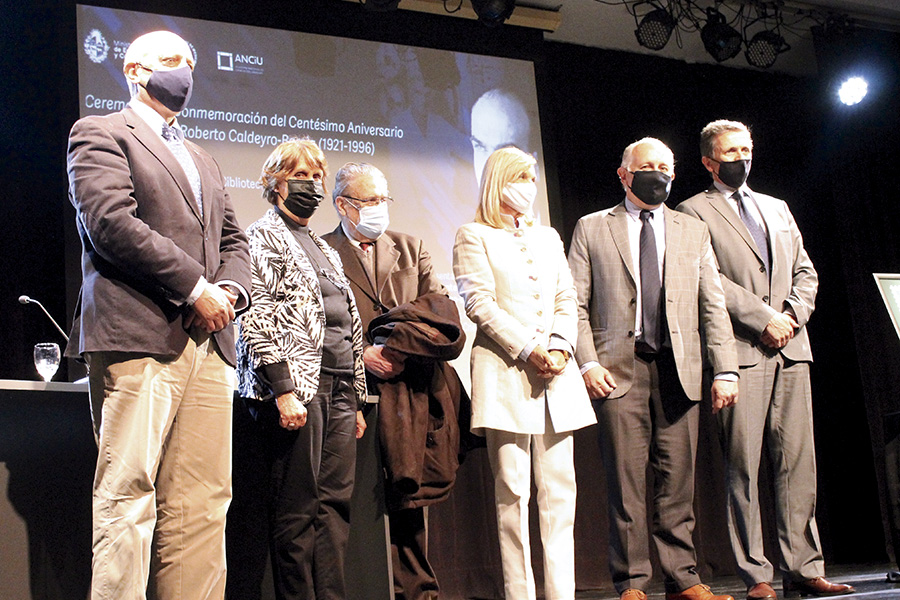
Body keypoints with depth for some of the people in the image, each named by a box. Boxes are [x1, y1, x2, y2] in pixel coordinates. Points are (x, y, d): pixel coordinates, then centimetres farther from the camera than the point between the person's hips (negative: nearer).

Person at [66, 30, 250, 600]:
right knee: (128, 496, -9)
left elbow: (233, 238, 23)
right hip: (139, 334, -6)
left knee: (204, 501, 2)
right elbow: (111, 221, -8)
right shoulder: (100, 133, 7)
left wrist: (229, 289, 1)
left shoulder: (204, 160, 29)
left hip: (208, 340, 7)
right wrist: (195, 287, -11)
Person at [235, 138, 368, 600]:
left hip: (338, 388, 7)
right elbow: (255, 319, -9)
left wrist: (355, 399, 19)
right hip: (294, 387, -7)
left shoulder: (323, 248, 25)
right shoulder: (262, 237, 2)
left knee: (335, 504, 3)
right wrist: (283, 390, -18)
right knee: (296, 510, -4)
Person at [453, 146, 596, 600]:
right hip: (505, 374, -5)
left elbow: (566, 301, 16)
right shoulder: (474, 237, 5)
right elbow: (480, 303, -6)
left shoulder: (548, 237, 22)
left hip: (557, 374, 5)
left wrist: (561, 346, -3)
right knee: (513, 491, -4)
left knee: (560, 490, 3)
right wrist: (529, 349, -13)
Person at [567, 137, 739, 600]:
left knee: (678, 480, 3)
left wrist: (725, 371, 2)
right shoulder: (591, 229, 10)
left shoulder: (694, 232, 17)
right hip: (618, 368, -2)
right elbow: (576, 304, 4)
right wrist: (587, 362, -9)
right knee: (626, 480, -3)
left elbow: (713, 307, 12)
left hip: (679, 370, 2)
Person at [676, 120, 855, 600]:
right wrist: (763, 318, -11)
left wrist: (793, 312, 1)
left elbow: (805, 272, 21)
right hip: (740, 350, -5)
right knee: (744, 466, -4)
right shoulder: (694, 212, 6)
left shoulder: (777, 208, 24)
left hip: (791, 348, 5)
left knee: (798, 462, 3)